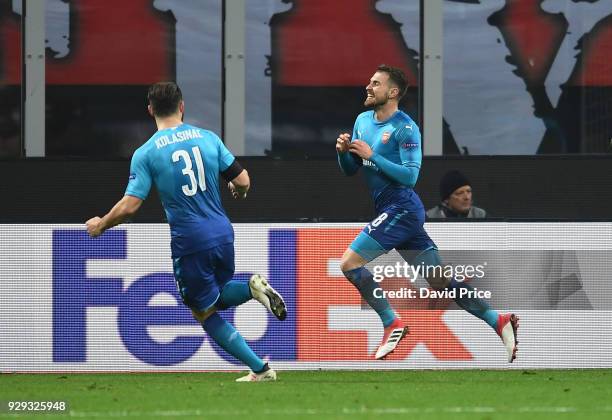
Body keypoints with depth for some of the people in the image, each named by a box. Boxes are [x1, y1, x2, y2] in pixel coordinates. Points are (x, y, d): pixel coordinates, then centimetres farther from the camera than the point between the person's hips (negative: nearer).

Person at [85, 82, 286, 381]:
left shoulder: (145, 153, -7)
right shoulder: (207, 138, 4)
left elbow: (129, 206, -11)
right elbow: (242, 181, 3)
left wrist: (100, 225, 7)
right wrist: (238, 191, 28)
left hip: (189, 243, -4)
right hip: (222, 233, 4)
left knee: (204, 313, 12)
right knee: (218, 298, 28)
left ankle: (260, 369, 1)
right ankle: (252, 288, -6)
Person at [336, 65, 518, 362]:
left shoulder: (405, 128, -10)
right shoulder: (363, 121, 14)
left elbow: (410, 175, -18)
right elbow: (349, 170, 17)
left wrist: (371, 155, -20)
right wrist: (344, 151, -4)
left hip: (401, 209, -8)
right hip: (390, 211, 8)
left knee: (349, 264, -13)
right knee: (441, 282, 5)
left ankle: (392, 324, -7)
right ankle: (499, 321, 4)